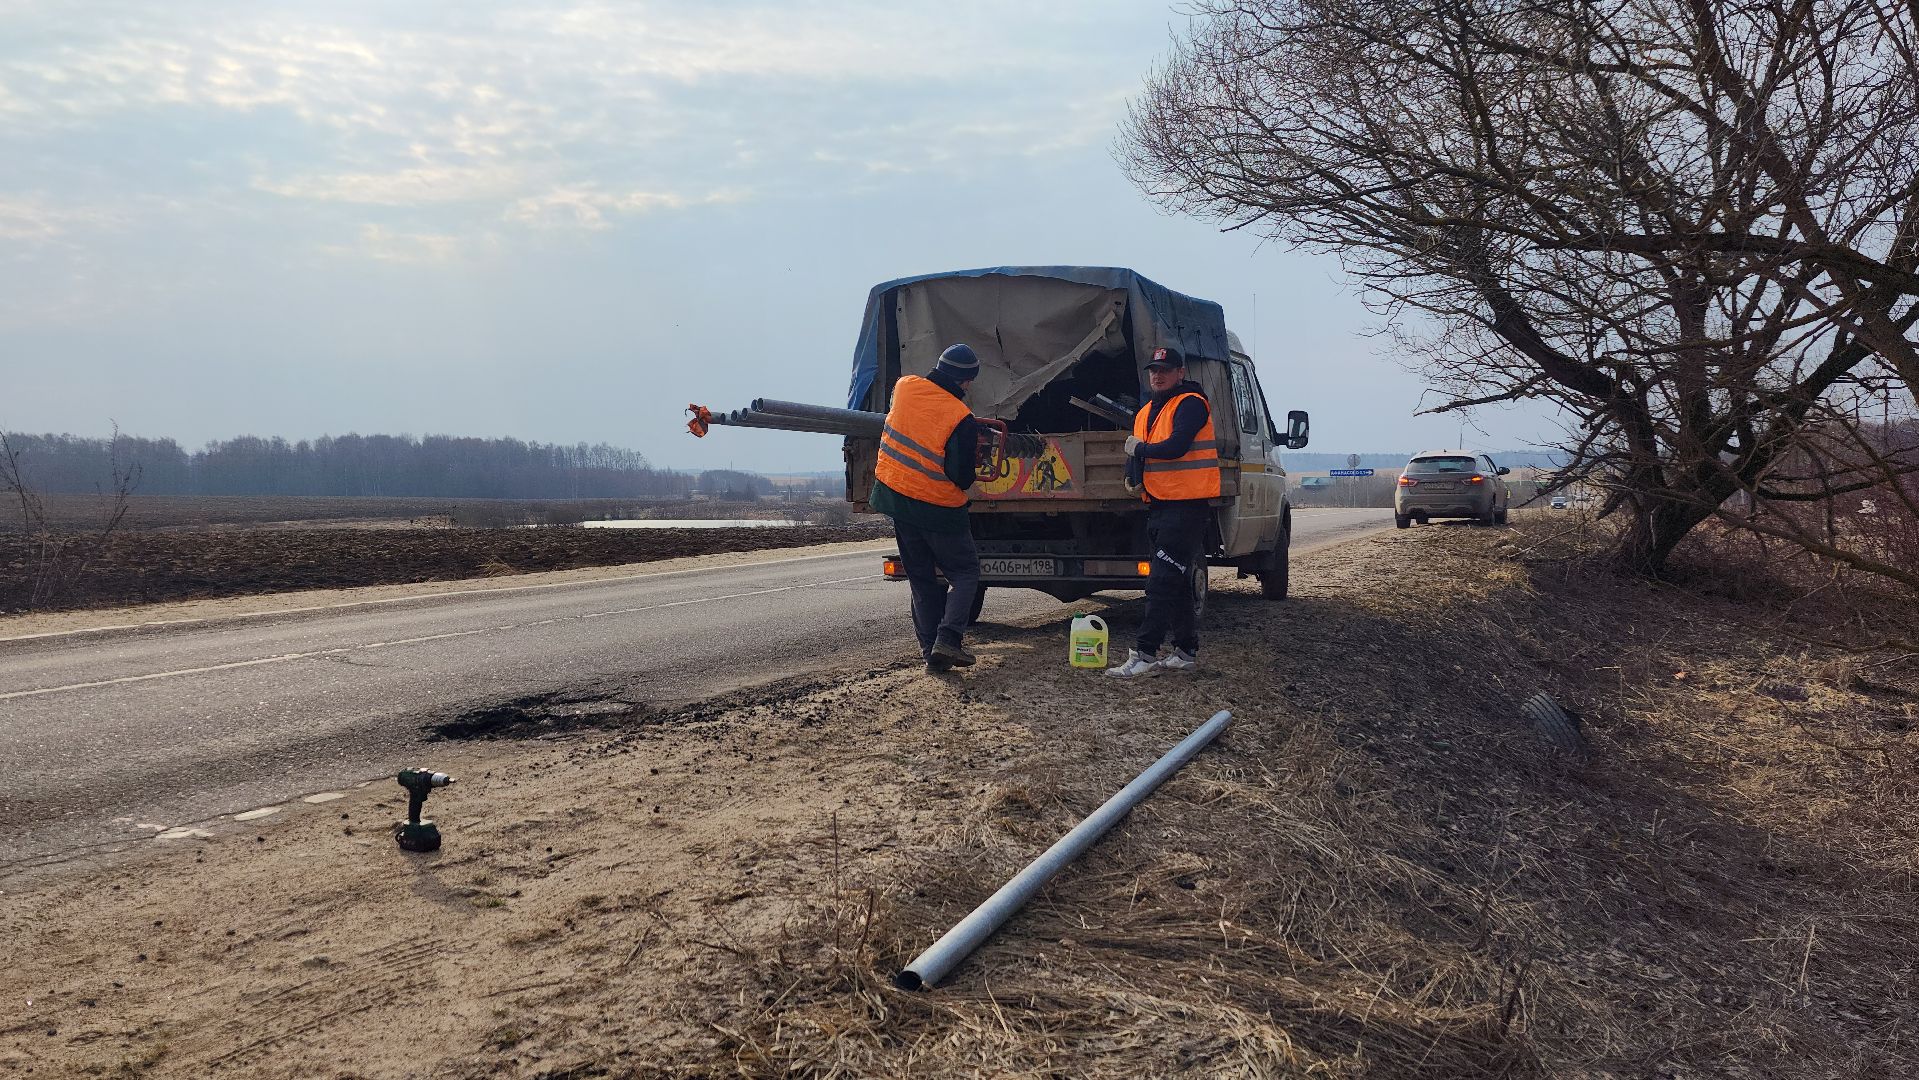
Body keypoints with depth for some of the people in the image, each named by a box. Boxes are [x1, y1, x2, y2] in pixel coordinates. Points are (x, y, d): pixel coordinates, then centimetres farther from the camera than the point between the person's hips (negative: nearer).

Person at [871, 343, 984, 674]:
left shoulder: (905, 386, -4)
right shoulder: (963, 420, -19)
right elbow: (962, 478, -16)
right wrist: (965, 481, 8)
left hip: (895, 495, 5)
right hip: (939, 508, -5)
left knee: (922, 579, 15)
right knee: (965, 572, 10)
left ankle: (930, 649, 12)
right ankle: (948, 639, -8)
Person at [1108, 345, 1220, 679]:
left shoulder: (1190, 404, -10)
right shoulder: (1145, 412, 17)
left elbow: (1176, 447, -23)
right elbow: (1136, 452, 21)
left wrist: (1141, 448, -7)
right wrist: (1132, 476, -1)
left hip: (1187, 506, -9)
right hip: (1158, 506, 9)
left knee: (1162, 582, -12)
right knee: (1177, 583, 13)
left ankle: (1145, 654, -13)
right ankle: (1186, 652, 21)